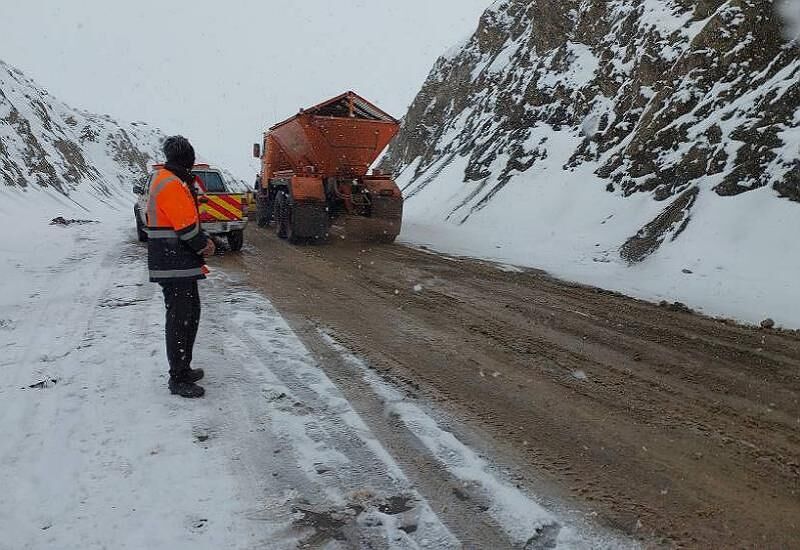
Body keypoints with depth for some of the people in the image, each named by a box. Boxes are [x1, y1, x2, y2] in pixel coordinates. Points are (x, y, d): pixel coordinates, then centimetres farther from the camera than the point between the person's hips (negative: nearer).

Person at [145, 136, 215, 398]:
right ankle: (178, 379, 2)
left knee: (190, 314, 18)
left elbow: (189, 218, 19)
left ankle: (183, 368, 29)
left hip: (181, 263, 11)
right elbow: (186, 226, -20)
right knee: (179, 319, -6)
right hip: (174, 265, -11)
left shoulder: (177, 182, 16)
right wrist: (203, 245, -5)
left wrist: (203, 240, 5)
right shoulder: (171, 184, -17)